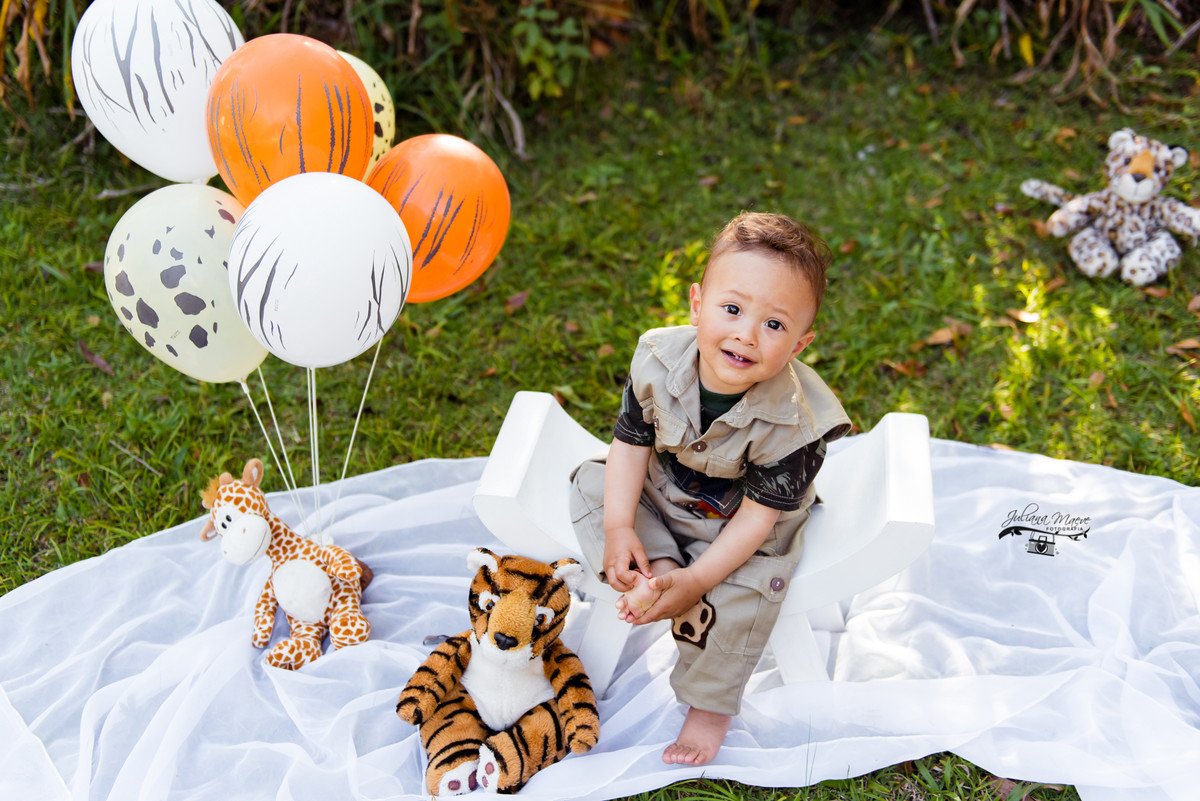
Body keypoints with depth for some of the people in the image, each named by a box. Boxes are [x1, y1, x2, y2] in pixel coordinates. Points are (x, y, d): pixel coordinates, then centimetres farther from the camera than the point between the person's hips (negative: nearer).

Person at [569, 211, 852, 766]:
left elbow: (758, 514, -25)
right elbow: (632, 441, -12)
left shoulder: (792, 424, -33)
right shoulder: (659, 361, -24)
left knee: (738, 596, -23)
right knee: (591, 484, -10)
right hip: (660, 495, 4)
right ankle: (657, 567, -20)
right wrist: (619, 528, -21)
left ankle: (709, 705, 3)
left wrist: (696, 581, -28)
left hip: (740, 526, -4)